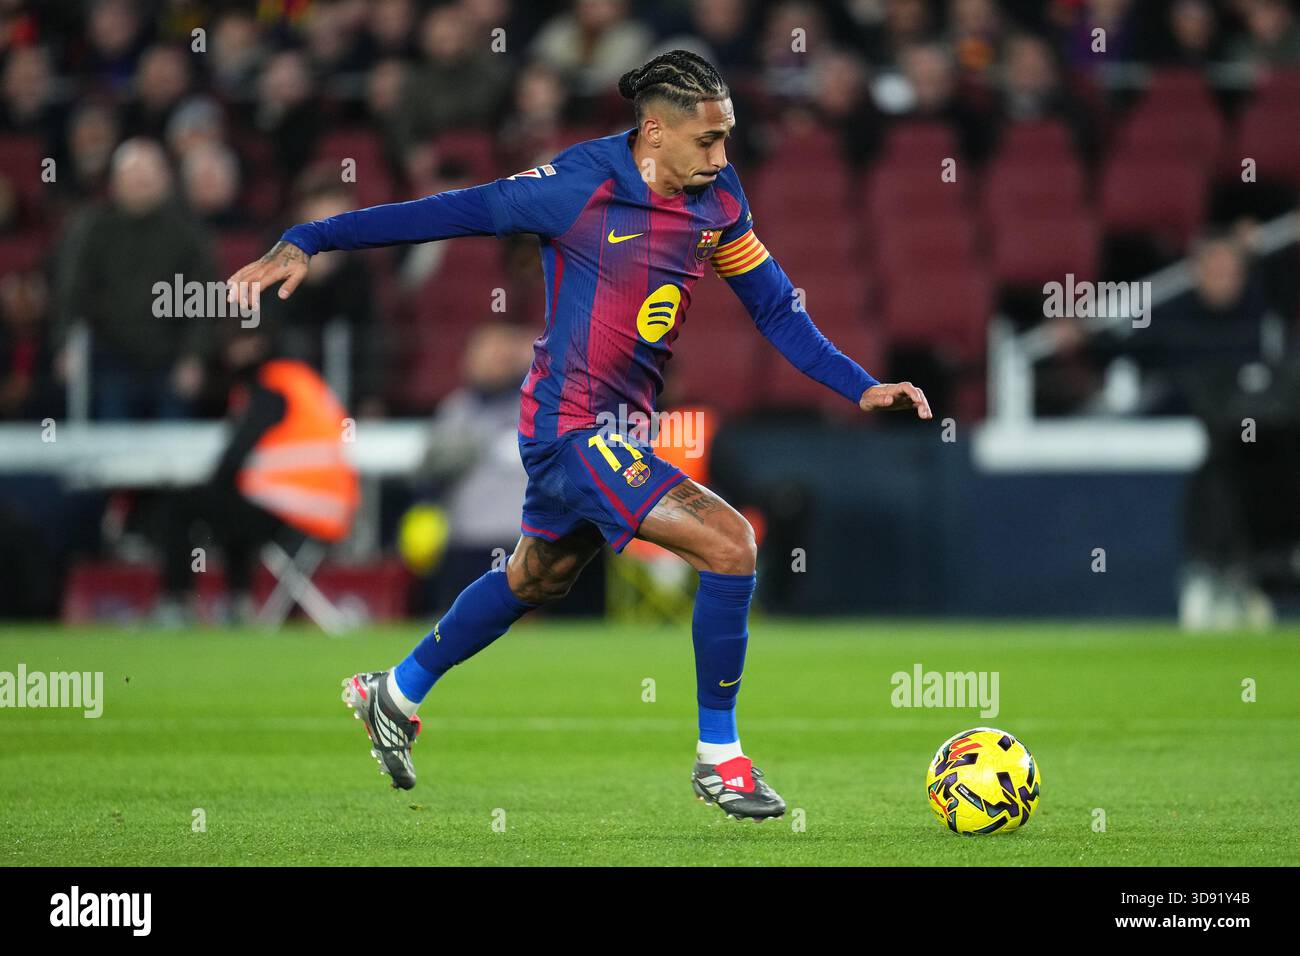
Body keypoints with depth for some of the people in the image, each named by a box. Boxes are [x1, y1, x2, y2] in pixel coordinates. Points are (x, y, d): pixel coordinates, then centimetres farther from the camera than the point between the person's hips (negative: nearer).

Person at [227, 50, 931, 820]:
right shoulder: (582, 186, -19)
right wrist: (305, 243, -13)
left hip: (621, 425, 8)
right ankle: (719, 759, -4)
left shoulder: (719, 200, 0)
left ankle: (396, 696, 49)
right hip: (573, 428, -8)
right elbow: (448, 212, -14)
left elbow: (776, 307, 10)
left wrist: (861, 387, 2)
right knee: (730, 543, -18)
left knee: (539, 579, 27)